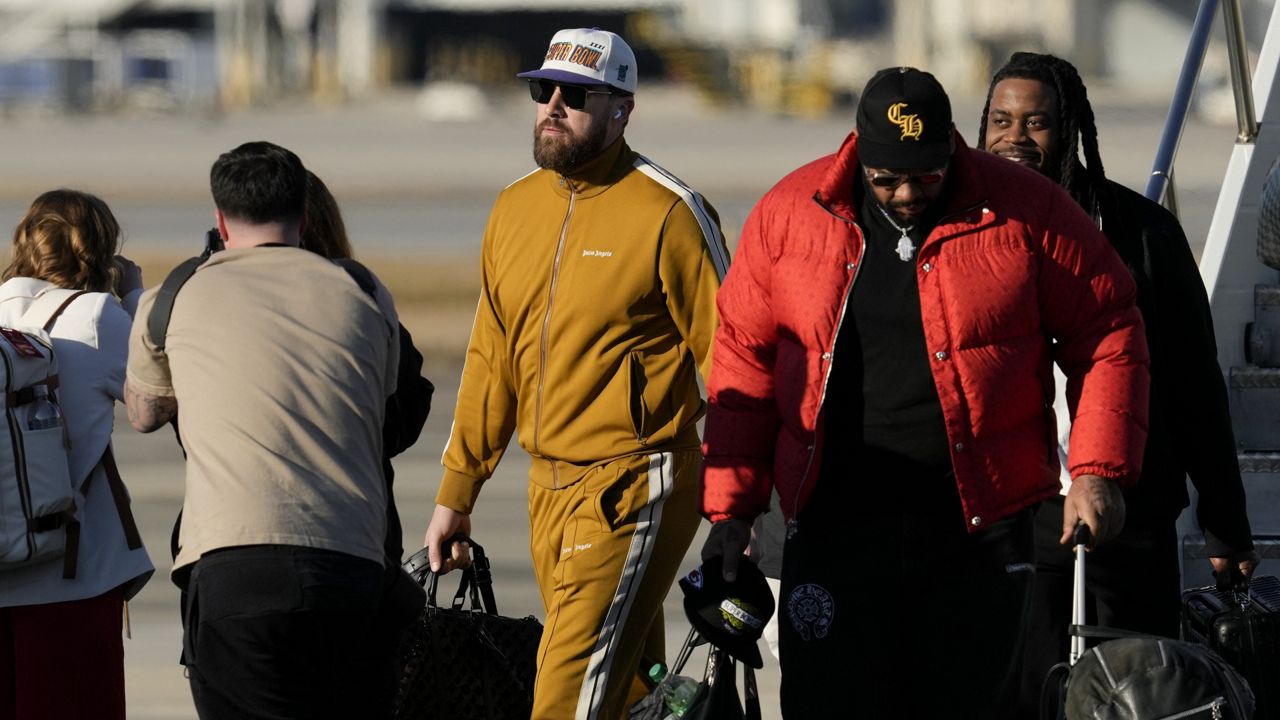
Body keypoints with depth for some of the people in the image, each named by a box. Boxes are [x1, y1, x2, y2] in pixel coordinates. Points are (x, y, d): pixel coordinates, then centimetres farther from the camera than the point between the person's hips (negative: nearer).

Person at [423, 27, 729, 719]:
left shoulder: (669, 213, -9)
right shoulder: (515, 207, 12)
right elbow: (491, 360, 18)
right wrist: (456, 492, 17)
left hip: (632, 493, -7)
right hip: (548, 492, 7)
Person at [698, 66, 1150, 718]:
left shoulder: (1026, 213, -3)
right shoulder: (790, 213, 3)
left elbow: (1107, 336, 2)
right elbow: (745, 359, 8)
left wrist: (1098, 471, -7)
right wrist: (730, 506, 4)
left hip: (979, 520, -1)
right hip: (835, 518, 1)